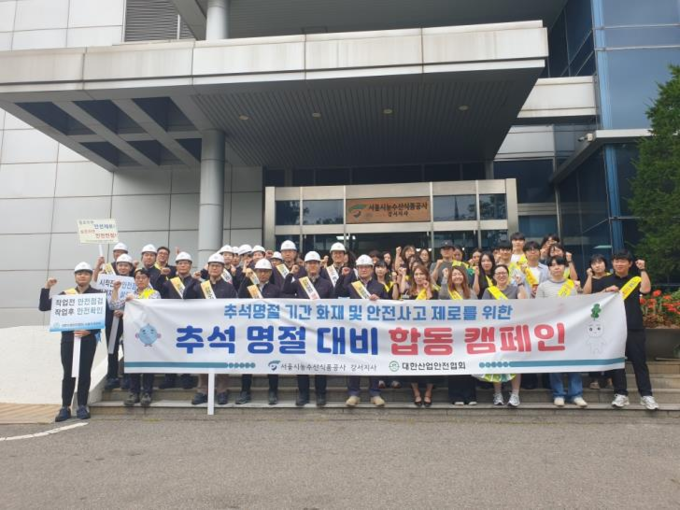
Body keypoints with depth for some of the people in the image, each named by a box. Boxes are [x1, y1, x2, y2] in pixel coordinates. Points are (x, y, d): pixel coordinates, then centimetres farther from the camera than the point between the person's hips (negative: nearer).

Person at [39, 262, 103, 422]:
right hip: (68, 337, 1)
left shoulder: (97, 295, 3)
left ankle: (82, 406, 11)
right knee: (68, 373, 2)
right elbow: (43, 307, 5)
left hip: (88, 338, -1)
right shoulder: (66, 294, 9)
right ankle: (65, 407, 9)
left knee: (85, 372, 3)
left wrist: (89, 331, -18)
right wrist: (47, 288, -6)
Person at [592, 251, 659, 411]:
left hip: (635, 328, 0)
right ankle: (621, 394, 11)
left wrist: (643, 270, -5)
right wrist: (605, 291, -10)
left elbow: (646, 289, -10)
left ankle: (646, 395, 8)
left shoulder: (635, 280, 10)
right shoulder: (604, 281, 11)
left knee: (639, 361, 2)